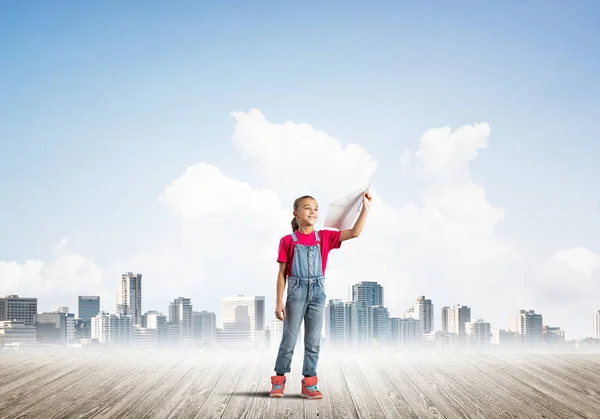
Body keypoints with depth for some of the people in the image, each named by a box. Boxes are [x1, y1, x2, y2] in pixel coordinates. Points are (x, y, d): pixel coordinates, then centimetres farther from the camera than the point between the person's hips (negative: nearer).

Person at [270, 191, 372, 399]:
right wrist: (279, 302, -5)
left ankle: (309, 383, 12)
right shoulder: (288, 241, -4)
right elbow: (282, 273, -2)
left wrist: (365, 208, -13)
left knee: (313, 341, 6)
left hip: (317, 292, 3)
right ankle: (279, 381, 15)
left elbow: (354, 233, -5)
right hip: (296, 292, -3)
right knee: (289, 339, 3)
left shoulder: (324, 237, 3)